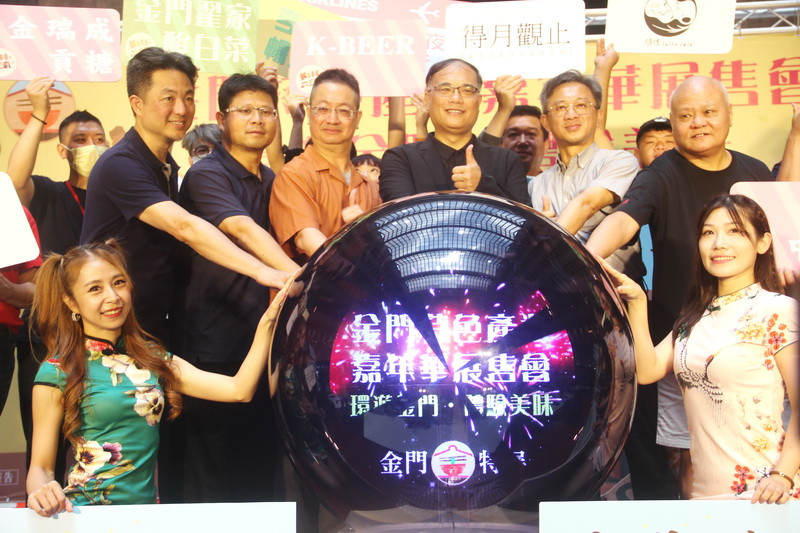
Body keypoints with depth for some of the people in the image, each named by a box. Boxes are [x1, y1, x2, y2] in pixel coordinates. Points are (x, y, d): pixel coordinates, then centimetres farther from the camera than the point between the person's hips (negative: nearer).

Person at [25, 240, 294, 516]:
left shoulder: (151, 356, 10)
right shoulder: (58, 372, -2)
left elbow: (238, 390, 2)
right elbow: (40, 467, -1)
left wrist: (266, 324, -5)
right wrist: (41, 492, -23)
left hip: (146, 508, 4)